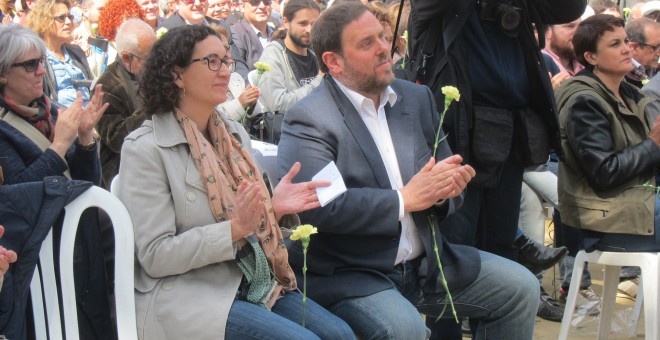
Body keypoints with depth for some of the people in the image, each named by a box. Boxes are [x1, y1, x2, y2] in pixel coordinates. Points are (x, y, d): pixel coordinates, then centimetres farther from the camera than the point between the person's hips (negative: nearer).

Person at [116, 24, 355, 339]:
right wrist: (235, 228, -22)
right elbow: (155, 256, -14)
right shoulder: (145, 149, -10)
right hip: (186, 296, -6)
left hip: (251, 281, 7)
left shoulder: (234, 132, 9)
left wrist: (273, 206, -6)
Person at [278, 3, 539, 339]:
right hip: (349, 274, -7)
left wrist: (443, 188, -12)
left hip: (426, 262, 7)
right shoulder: (308, 119, -12)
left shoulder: (417, 97, 8)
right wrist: (404, 199, -20)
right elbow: (317, 206, -24)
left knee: (520, 288, 3)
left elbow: (443, 171, 14)